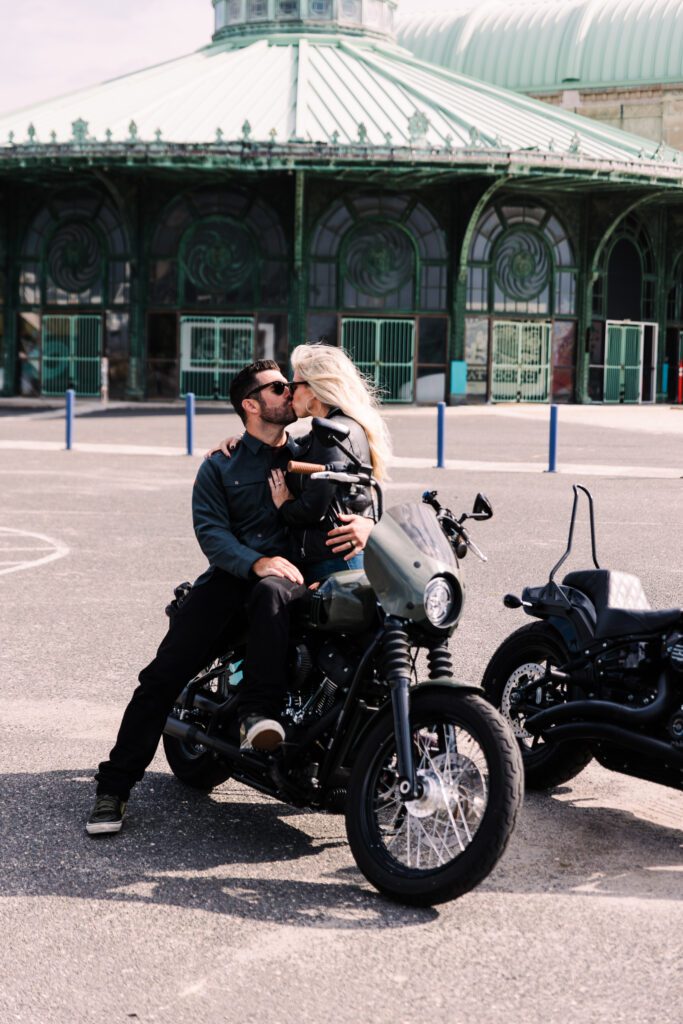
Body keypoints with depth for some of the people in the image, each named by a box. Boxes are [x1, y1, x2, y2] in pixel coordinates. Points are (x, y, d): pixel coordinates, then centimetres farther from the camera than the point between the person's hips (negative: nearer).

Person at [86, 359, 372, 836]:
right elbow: (211, 531, 0)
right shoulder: (220, 467, 15)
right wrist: (257, 562, -19)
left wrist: (364, 521, -15)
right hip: (231, 579, 0)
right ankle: (114, 786, -3)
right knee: (163, 676, -10)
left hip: (293, 575, 0)